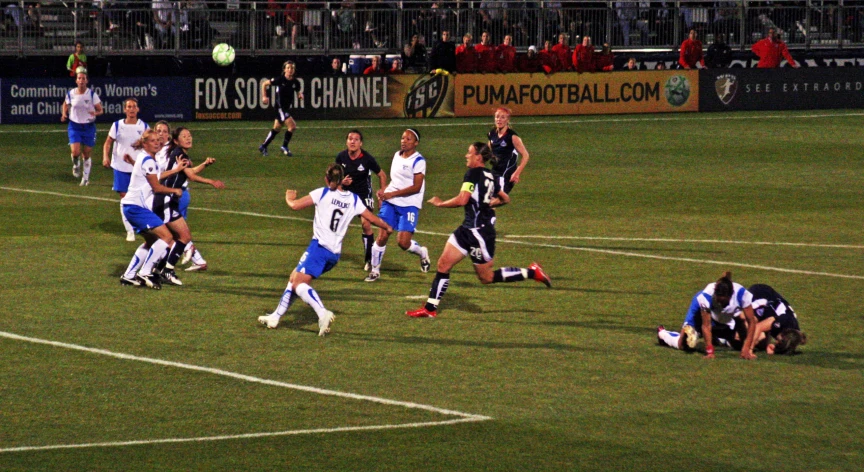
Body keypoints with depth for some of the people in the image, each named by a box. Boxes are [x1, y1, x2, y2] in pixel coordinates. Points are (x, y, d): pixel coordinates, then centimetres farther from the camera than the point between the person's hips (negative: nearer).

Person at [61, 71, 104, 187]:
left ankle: (86, 177, 25)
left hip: (89, 126, 0)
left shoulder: (92, 94, -10)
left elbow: (100, 110, -4)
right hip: (74, 126, 0)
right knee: (75, 152, -16)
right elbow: (66, 104, 17)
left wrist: (95, 113, -27)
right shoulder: (70, 94, -4)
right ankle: (76, 165, 19)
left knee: (86, 154, 6)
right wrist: (64, 114, -3)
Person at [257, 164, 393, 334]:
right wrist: (387, 228, 40)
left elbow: (295, 205, -5)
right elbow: (373, 218, 19)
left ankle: (323, 313, -37)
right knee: (294, 279, 19)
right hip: (335, 254, 7)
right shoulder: (354, 200, 12)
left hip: (319, 246, -7)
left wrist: (289, 198, 19)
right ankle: (275, 317, 20)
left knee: (298, 282, -14)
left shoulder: (323, 193, -1)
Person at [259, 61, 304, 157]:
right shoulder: (280, 79, -14)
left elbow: (298, 91, 18)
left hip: (288, 108, 6)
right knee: (292, 126, -17)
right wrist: (264, 96, -10)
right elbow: (264, 84, -3)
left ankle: (263, 146, 31)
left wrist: (300, 95, -6)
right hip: (280, 108, -6)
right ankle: (284, 147, -1)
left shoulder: (295, 82, 0)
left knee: (276, 128, 16)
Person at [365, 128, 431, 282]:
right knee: (382, 236, -3)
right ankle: (375, 270, 11)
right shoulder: (397, 156, 13)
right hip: (390, 203, 6)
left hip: (409, 205, -6)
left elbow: (416, 187, -16)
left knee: (403, 242, -12)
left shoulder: (418, 161, -10)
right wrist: (384, 191, 7)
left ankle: (422, 253, 20)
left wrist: (393, 194, -19)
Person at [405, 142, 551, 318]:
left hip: (479, 231, -10)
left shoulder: (473, 174, -17)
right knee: (443, 264, 6)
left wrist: (440, 203, -13)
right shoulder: (490, 176, 10)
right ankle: (430, 308, 9)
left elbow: (462, 200, -27)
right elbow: (505, 199, 20)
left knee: (486, 277, 2)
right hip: (468, 228, 10)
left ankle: (531, 272, 9)